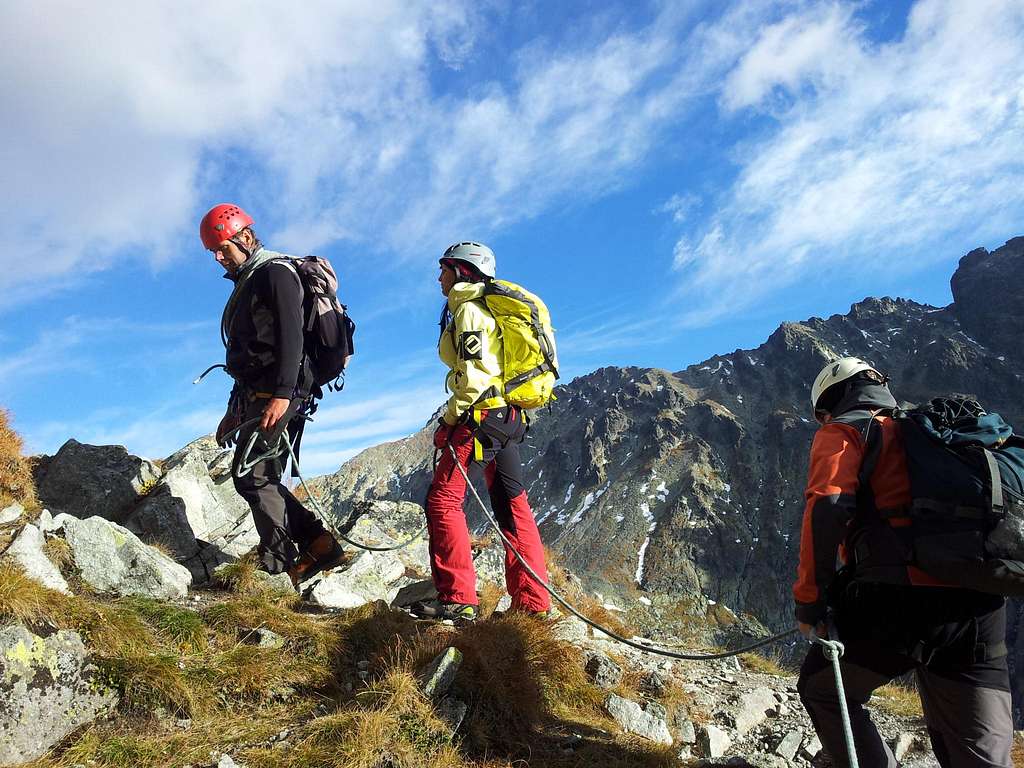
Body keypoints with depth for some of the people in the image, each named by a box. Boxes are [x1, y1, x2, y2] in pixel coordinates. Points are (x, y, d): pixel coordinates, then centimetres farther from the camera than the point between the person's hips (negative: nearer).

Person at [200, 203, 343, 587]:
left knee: (251, 475, -12)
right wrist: (234, 410, 27)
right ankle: (318, 543, 4)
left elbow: (291, 335, -18)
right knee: (259, 477, 4)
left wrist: (281, 395, -27)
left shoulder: (274, 271, -4)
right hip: (256, 395, 10)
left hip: (279, 392, -10)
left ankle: (280, 567, -8)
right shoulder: (246, 284, 27)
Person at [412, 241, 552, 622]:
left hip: (482, 414, -10)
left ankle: (458, 599, -10)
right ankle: (534, 603, 11)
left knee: (442, 500, -8)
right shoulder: (492, 309, 23)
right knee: (513, 506, 8)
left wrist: (450, 418, -13)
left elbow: (474, 372, -17)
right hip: (509, 415, 10)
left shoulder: (467, 308, -5)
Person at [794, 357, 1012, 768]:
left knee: (821, 690, 19)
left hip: (893, 603, -6)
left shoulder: (843, 431, 6)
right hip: (978, 612, 6)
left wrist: (809, 599, -7)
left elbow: (827, 508, -12)